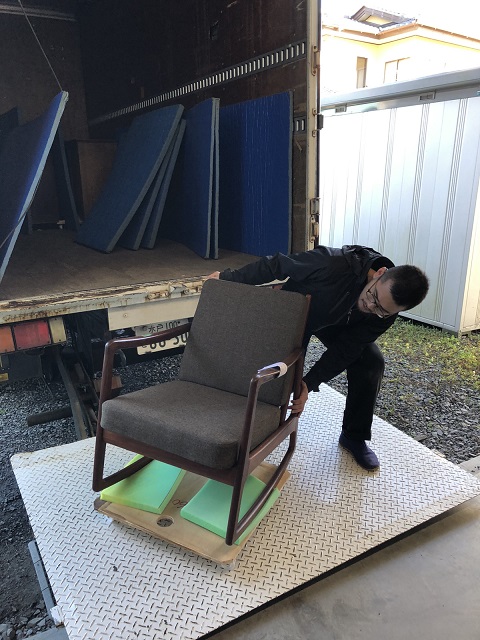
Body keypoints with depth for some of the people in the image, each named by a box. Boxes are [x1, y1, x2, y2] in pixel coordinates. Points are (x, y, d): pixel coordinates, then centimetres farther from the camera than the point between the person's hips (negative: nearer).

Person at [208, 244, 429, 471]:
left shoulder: (385, 315, -29)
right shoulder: (334, 264, -44)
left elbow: (345, 350, -24)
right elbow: (275, 265, -32)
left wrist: (309, 384, -34)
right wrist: (228, 278, -24)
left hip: (338, 326, 3)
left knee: (371, 362, -11)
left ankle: (355, 437, 8)